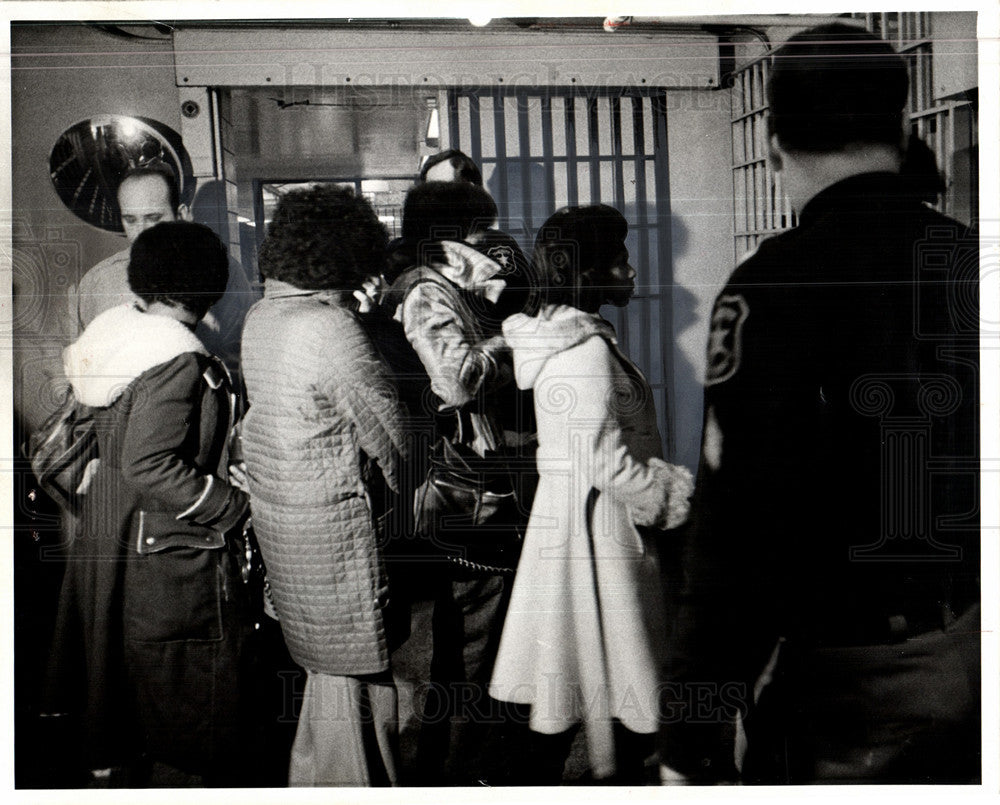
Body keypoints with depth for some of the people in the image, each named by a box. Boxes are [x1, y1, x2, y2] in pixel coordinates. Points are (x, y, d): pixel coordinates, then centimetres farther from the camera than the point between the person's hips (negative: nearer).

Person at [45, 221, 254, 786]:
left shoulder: (111, 331, 4)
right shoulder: (178, 358, -23)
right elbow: (149, 465, -27)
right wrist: (235, 507, -21)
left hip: (107, 535, 10)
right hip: (170, 553, -9)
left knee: (119, 674, 25)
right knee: (189, 698, 6)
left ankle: (110, 770, 43)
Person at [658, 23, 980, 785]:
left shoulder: (774, 287, -18)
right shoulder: (970, 262, 0)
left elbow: (737, 523, -20)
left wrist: (690, 738, -12)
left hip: (849, 685, -6)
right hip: (969, 658, 6)